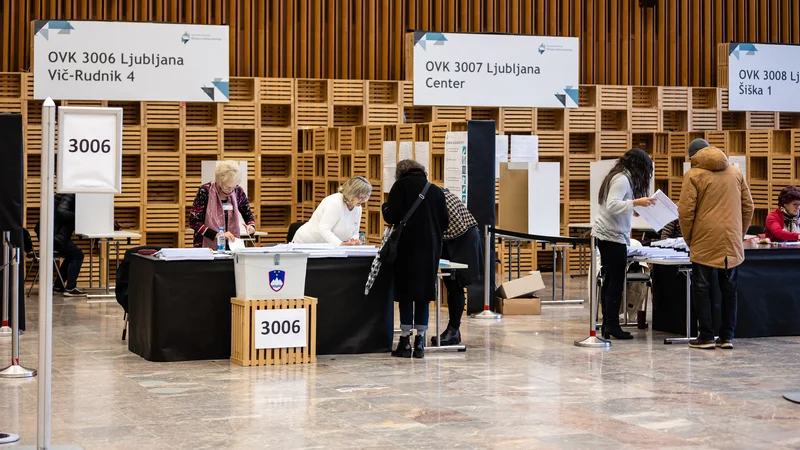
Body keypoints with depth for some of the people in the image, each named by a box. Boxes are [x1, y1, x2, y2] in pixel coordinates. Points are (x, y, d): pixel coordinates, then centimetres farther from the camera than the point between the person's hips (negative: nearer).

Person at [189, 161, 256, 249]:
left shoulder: (237, 191, 1)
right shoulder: (205, 191, -10)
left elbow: (248, 215, 15)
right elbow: (194, 222, -10)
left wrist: (251, 227, -6)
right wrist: (217, 235, -19)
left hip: (232, 246, 3)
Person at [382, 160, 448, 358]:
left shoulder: (401, 186, -2)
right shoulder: (436, 191, 10)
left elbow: (392, 217, -9)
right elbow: (444, 223, 11)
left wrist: (385, 207, 12)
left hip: (408, 246, -3)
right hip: (431, 248, 3)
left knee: (405, 293, 3)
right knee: (424, 293, 8)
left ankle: (405, 342, 2)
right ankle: (420, 342, 7)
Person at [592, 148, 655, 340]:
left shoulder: (621, 177, 18)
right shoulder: (622, 179, -12)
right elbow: (612, 205, -23)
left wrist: (633, 208, 17)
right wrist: (636, 202, -27)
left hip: (604, 235, 10)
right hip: (613, 237, -10)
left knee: (610, 281, 11)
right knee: (616, 282, -7)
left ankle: (607, 325, 13)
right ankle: (612, 325, -5)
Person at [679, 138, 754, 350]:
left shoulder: (693, 175, -3)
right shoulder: (736, 173, 11)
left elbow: (685, 212, -8)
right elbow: (748, 207, 12)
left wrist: (689, 240, 3)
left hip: (704, 242, -4)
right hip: (732, 243, 4)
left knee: (702, 288, 4)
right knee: (729, 289, 11)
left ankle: (706, 336, 2)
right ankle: (727, 336, 11)